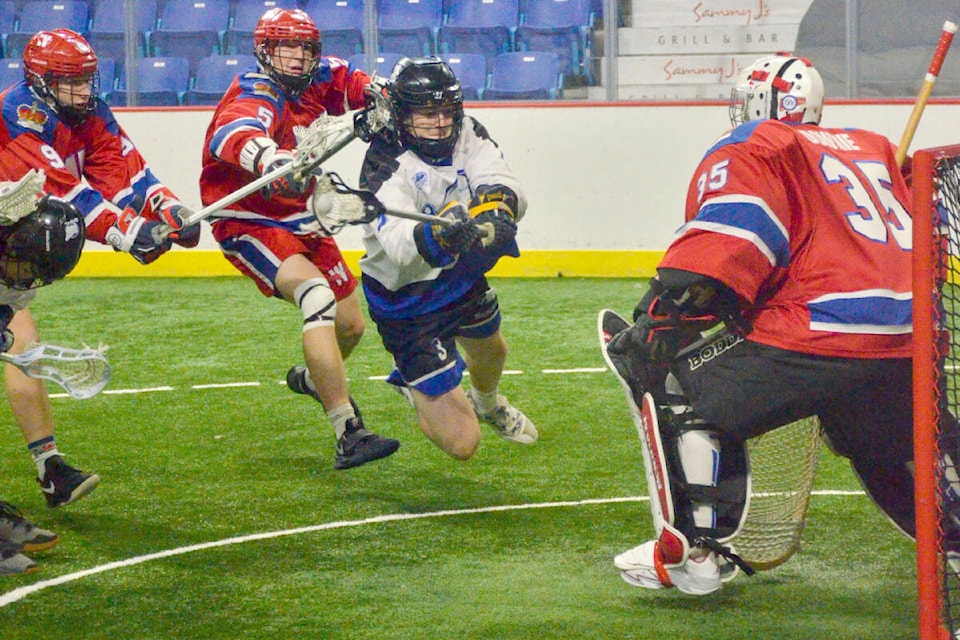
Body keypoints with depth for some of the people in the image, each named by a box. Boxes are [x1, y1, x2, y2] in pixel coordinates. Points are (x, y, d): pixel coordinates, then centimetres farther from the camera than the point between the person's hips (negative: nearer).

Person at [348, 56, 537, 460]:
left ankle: (489, 403, 74)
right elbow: (398, 243, -46)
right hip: (407, 301, -7)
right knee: (461, 442, -7)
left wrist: (497, 203, -48)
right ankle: (415, 384, 27)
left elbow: (507, 188, -24)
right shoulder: (386, 169, -29)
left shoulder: (466, 136, -11)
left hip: (459, 273, 7)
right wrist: (438, 236, -67)